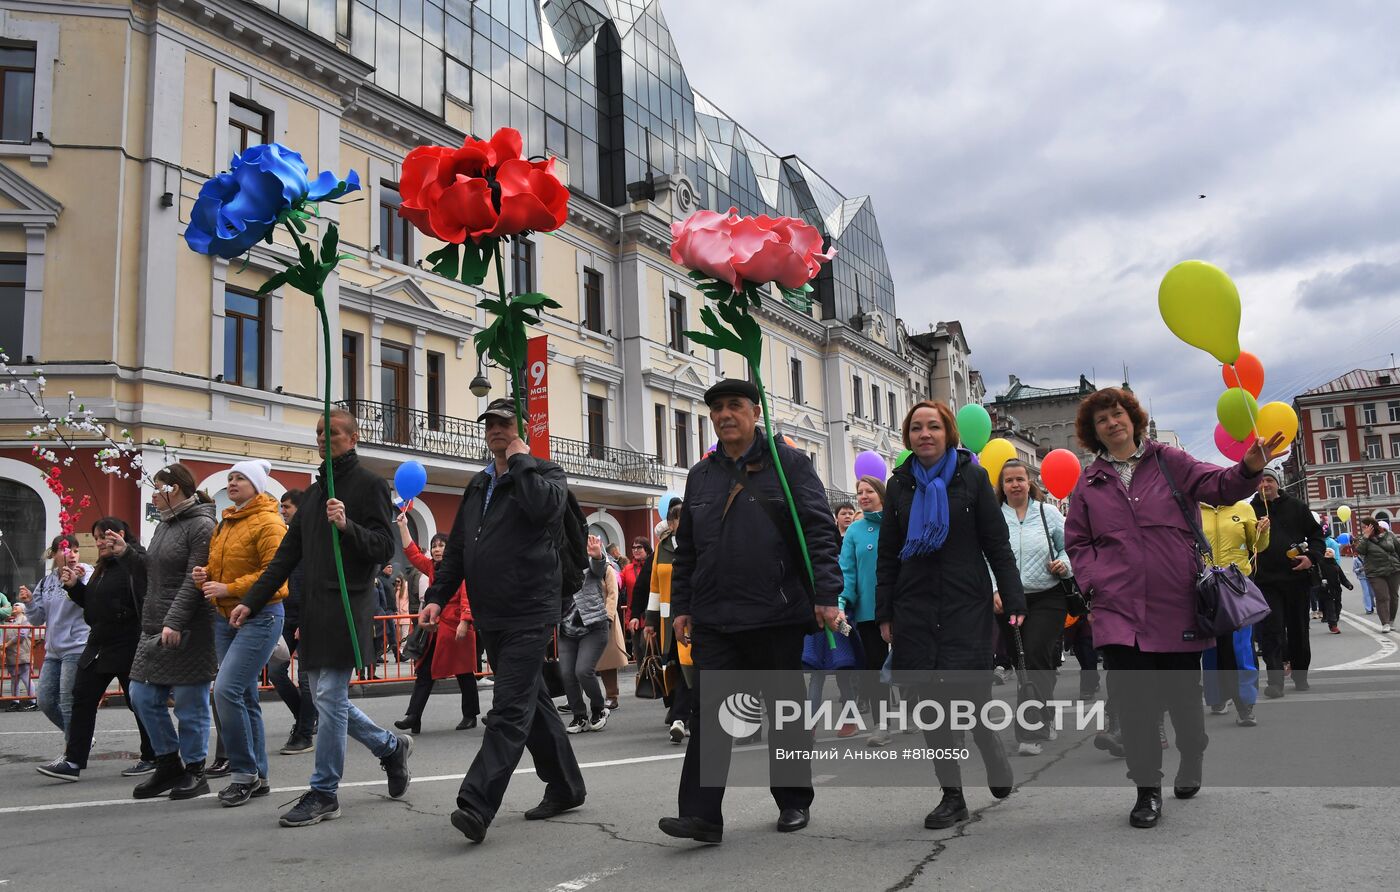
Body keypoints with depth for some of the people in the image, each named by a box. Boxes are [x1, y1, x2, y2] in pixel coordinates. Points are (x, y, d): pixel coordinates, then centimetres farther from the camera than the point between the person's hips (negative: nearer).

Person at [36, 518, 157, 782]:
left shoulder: (135, 562, -11)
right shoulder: (103, 568, 17)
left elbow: (147, 570, -35)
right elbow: (92, 603, 24)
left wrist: (125, 552, -50)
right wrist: (74, 586, 8)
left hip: (127, 647, -9)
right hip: (99, 644, 9)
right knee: (83, 699, 4)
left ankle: (152, 758, 15)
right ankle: (73, 761, 6)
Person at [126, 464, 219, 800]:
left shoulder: (201, 526, -10)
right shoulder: (165, 525, 18)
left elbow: (194, 580, -18)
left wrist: (174, 621, -23)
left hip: (189, 632, -9)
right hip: (156, 629, 9)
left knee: (189, 703, -1)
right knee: (143, 697, 8)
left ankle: (194, 771, 10)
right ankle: (169, 764, 20)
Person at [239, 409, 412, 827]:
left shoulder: (369, 485, -4)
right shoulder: (313, 492, 20)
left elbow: (384, 549, -10)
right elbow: (287, 554, 20)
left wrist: (348, 527, -27)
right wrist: (251, 601, 14)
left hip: (348, 607, -8)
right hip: (315, 609, 8)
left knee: (330, 698, -6)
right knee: (326, 698, 12)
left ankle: (324, 794, 4)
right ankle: (391, 747, 30)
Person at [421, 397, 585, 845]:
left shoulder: (546, 473, -1)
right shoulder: (478, 486, 18)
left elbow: (544, 506, -26)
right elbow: (456, 548, 20)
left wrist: (521, 460, -13)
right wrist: (437, 596, 9)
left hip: (530, 615, -8)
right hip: (489, 618, 8)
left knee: (510, 711, -11)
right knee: (532, 703, 15)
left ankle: (476, 805, -15)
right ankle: (566, 787, 27)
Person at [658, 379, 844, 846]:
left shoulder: (788, 463, -1)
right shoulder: (700, 475, 13)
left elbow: (821, 533, -7)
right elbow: (685, 549, 16)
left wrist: (826, 596, -15)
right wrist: (681, 606, 11)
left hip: (778, 615, -3)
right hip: (714, 619, 3)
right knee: (707, 714, -4)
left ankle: (794, 802, 26)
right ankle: (701, 814, -2)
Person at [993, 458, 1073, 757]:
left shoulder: (1048, 512, 5)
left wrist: (1065, 564, -9)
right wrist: (994, 590, -16)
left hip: (1047, 598, -1)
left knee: (1037, 656, -14)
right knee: (1023, 661, 9)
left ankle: (1031, 732, -12)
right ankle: (1042, 720, 27)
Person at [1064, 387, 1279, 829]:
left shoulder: (1168, 461, 5)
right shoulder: (1089, 482, 10)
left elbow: (1217, 485, -7)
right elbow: (1077, 541, 13)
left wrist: (1248, 468, -28)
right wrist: (1095, 581, -1)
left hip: (1176, 606, 0)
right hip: (1119, 609, 1)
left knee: (1183, 695, 11)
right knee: (1131, 700, -8)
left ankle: (1191, 760, 40)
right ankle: (1148, 790, 5)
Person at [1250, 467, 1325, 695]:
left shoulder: (1295, 506, 7)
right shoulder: (1251, 510, 4)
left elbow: (1316, 534, 9)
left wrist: (1312, 557, -6)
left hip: (1297, 576, 2)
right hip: (1267, 581, -2)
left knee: (1298, 629, 12)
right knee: (1272, 630, -8)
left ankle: (1300, 675, 26)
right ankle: (1275, 680, -7)